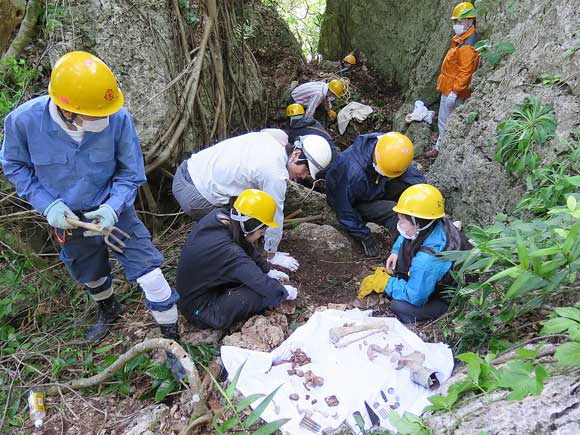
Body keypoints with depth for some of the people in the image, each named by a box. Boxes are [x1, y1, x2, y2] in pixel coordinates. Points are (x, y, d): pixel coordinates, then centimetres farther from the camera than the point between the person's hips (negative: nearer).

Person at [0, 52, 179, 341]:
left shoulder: (118, 118, -28)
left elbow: (131, 173, -14)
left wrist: (112, 208, -28)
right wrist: (48, 205, -18)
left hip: (112, 209, -2)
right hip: (67, 217, 2)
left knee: (150, 274, -7)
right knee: (89, 274, 26)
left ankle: (172, 337, 16)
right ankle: (108, 311, 59)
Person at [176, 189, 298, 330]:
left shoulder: (219, 216, -13)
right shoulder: (229, 252, -35)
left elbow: (247, 249, 4)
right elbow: (266, 286, -26)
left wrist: (268, 270, 8)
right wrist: (285, 292, -7)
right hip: (200, 311, -8)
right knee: (266, 293, -19)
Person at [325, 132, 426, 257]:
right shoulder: (354, 172, -39)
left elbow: (416, 177, -6)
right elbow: (344, 209, -26)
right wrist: (364, 236, -17)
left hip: (376, 188, 6)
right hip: (356, 202, -6)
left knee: (410, 184, -17)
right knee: (395, 212, -28)